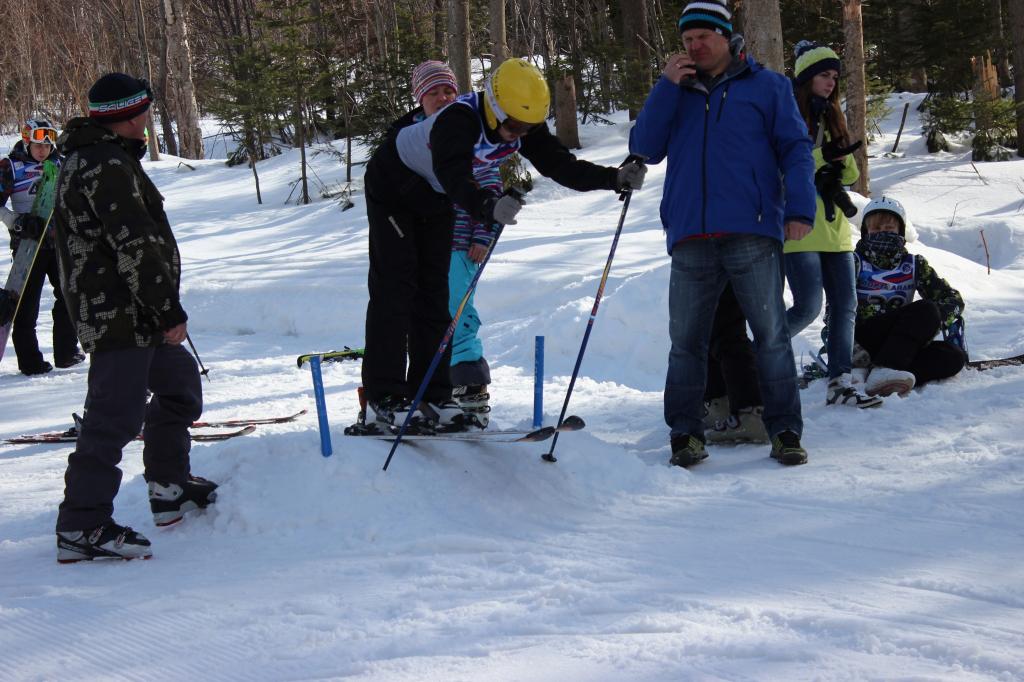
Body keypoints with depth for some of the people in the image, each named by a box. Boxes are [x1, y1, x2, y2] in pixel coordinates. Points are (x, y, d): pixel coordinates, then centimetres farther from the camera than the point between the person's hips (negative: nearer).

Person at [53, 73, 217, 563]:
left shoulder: (89, 158, 16)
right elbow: (135, 246, -23)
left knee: (178, 381, 23)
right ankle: (81, 527, -11)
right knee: (116, 414, -11)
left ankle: (169, 488, 32)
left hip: (121, 310, 11)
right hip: (120, 315, -11)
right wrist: (170, 311, -18)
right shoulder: (108, 166, -19)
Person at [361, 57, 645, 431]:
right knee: (395, 286, -11)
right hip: (392, 186, -7)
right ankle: (384, 398, -12)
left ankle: (432, 395, 6)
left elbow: (559, 164, -17)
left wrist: (616, 177, -29)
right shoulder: (457, 120, -40)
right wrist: (488, 207, -74)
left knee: (434, 289, 4)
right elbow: (454, 176, -56)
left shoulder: (525, 126, -18)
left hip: (435, 200, 7)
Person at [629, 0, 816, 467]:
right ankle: (685, 434, 8)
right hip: (691, 239, 3)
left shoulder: (766, 86, 11)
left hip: (752, 232, -3)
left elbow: (796, 150, 6)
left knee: (771, 334, -5)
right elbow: (644, 149, 10)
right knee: (686, 340, 3)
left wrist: (800, 209, -8)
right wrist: (667, 87, 2)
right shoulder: (676, 93, 21)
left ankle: (785, 432, -1)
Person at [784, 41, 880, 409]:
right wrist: (822, 157, -21)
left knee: (845, 305, 3)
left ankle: (840, 383, 7)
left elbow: (852, 173, 17)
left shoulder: (831, 118, 18)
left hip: (833, 226, 8)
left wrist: (839, 163, -6)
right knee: (808, 307, -14)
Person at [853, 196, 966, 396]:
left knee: (955, 356, -23)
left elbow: (953, 298, 8)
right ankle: (882, 370, -48)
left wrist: (938, 317, -15)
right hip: (864, 336, -4)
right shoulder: (856, 263, 9)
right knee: (925, 310, -26)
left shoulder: (914, 265, 17)